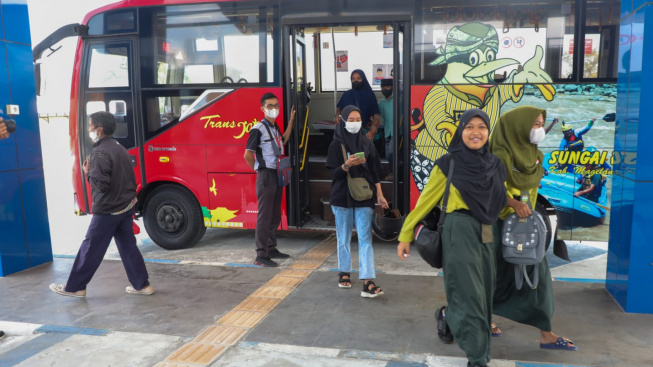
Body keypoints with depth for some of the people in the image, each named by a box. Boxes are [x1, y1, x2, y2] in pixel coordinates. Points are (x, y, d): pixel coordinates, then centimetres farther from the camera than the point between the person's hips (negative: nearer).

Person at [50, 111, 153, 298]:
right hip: (126, 206, 8)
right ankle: (142, 285, 13)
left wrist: (88, 173, -6)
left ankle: (74, 287, 17)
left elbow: (100, 184, -24)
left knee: (91, 249, 4)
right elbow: (130, 178, 16)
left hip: (107, 210, -8)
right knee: (128, 247, 11)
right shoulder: (120, 148, 11)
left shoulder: (100, 153, -18)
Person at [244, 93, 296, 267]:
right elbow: (247, 154, -16)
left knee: (275, 215, 14)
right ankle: (261, 255, -1)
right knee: (264, 215, -6)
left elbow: (283, 141, 29)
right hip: (266, 176, -8)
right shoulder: (258, 129, -13)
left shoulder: (274, 127, 12)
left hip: (277, 175, 9)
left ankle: (271, 249, 26)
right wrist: (259, 170, -4)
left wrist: (291, 120, 22)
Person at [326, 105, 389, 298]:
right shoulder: (336, 144, -2)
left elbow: (374, 171, 9)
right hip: (342, 197, -1)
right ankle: (344, 273, 29)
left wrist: (379, 195, 3)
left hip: (364, 197, 1)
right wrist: (347, 164, -25)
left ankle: (368, 283, -10)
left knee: (365, 239, -6)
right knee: (343, 238, 10)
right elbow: (334, 173, -7)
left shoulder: (366, 143, 6)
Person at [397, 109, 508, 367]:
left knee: (483, 295, 10)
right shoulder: (450, 163, -4)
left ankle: (447, 316, 40)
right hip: (460, 232, -6)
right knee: (470, 296, -6)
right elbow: (427, 199, -1)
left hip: (486, 235, 6)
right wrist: (406, 235, 0)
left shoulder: (496, 165, 9)